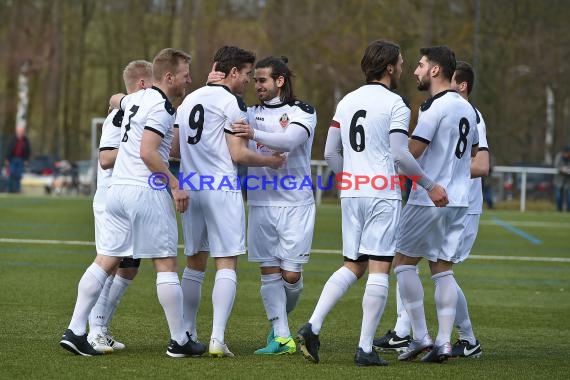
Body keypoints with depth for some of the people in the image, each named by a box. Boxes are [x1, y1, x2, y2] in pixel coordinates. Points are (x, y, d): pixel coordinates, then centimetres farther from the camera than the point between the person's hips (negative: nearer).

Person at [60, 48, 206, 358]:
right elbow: (147, 152, -20)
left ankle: (74, 331, 1)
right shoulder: (161, 106, -11)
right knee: (166, 265, 0)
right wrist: (175, 185, -17)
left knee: (105, 261, 7)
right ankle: (179, 341, 6)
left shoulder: (136, 99, 14)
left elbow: (115, 99, 39)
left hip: (117, 189, 8)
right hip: (146, 191, -8)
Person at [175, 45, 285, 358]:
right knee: (226, 264, -6)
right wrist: (270, 161, 3)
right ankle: (217, 339, -15)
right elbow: (239, 154, -12)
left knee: (194, 263, 16)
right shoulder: (231, 102, -7)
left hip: (191, 188, 7)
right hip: (222, 189, -7)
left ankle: (187, 335, 18)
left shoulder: (188, 100, 16)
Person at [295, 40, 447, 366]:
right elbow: (401, 155, -13)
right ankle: (366, 349, -6)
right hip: (383, 194, -6)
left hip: (351, 193, 6)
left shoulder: (347, 102, 13)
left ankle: (312, 327, -2)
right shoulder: (395, 104, -7)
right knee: (379, 269, -3)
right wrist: (430, 186, -2)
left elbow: (331, 153, 14)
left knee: (352, 266, 13)